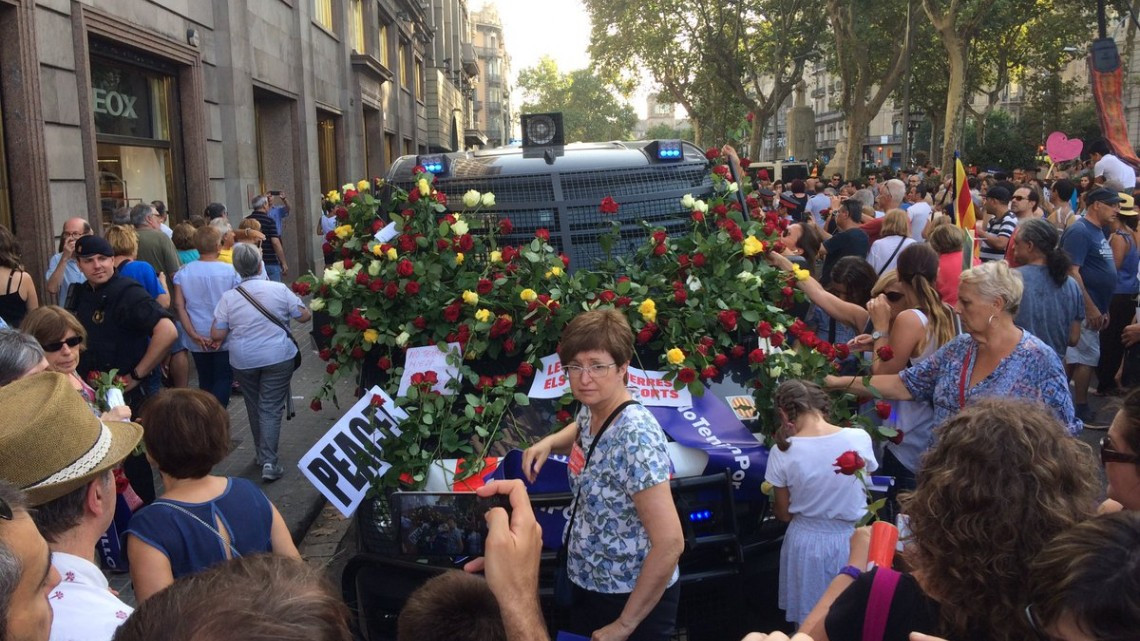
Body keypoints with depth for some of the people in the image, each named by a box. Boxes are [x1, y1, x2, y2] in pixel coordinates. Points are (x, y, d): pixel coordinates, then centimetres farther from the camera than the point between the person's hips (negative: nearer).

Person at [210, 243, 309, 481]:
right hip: (278, 357, -2)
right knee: (271, 409, 1)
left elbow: (216, 335, -6)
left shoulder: (228, 297, -6)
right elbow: (304, 316, -1)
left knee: (254, 407, 19)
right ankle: (268, 462, -8)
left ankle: (262, 454, 32)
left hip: (243, 361, 2)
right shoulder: (279, 289, -8)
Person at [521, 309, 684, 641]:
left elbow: (670, 542, -31)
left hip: (635, 599, -8)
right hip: (587, 586, 8)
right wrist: (548, 442, 1)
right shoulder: (591, 411, -4)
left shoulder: (635, 437, -29)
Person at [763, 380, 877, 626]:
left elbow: (784, 514, -4)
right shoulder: (860, 438, -14)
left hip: (806, 542, -1)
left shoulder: (783, 452, -16)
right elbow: (861, 485, 5)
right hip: (851, 540, 1)